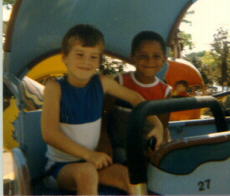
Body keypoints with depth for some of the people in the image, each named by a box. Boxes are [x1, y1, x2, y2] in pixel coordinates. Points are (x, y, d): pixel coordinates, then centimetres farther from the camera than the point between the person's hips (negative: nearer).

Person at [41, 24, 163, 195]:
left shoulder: (102, 83, -3)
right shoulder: (55, 87, -13)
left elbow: (135, 98, 10)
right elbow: (50, 134, -19)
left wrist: (156, 123, -2)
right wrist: (88, 154, -23)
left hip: (93, 161, 4)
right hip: (61, 165, -4)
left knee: (130, 175, -19)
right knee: (86, 171, -34)